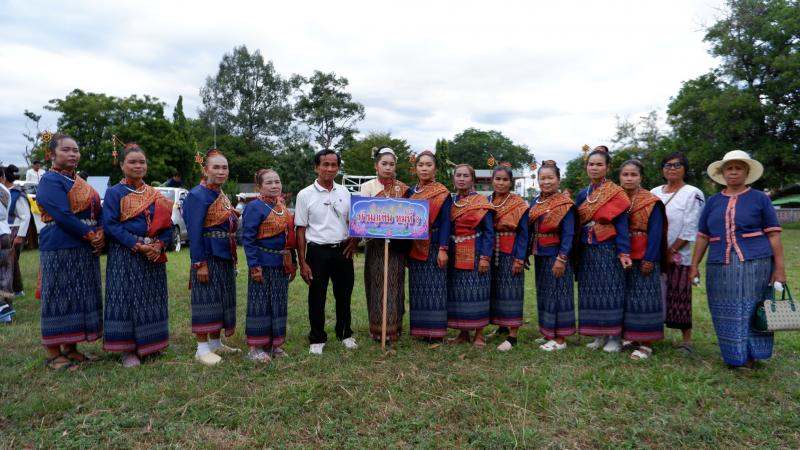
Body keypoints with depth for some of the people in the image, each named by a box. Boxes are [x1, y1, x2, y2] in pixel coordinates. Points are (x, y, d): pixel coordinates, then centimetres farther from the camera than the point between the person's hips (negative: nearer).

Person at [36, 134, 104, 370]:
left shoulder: (80, 182, 17)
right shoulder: (50, 181, -9)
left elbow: (97, 211, 11)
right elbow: (63, 216, -20)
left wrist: (101, 234, -7)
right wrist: (91, 235, -16)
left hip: (85, 249, 9)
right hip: (60, 249, -8)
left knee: (80, 297, 11)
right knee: (59, 298, -2)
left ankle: (70, 348, 22)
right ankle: (53, 354, 8)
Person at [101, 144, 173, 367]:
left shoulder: (155, 194, 12)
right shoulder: (114, 193, -2)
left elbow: (167, 224, 9)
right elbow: (110, 225, -11)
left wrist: (160, 244, -10)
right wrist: (137, 245, -18)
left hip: (153, 255, 5)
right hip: (125, 255, -5)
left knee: (152, 300, 10)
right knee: (126, 299, -1)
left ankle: (149, 344, 23)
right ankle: (127, 349, 10)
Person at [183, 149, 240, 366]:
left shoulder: (222, 196, 14)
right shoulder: (198, 195, -12)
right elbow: (194, 233, -18)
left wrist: (233, 260, 16)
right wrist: (200, 264, -21)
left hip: (225, 258, 9)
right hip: (207, 258, -9)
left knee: (222, 300, 14)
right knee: (206, 300, -2)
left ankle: (216, 343, 25)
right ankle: (202, 349, 8)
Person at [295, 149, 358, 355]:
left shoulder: (344, 192, 7)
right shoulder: (305, 195, -3)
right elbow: (301, 230, -3)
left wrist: (354, 239, -2)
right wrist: (302, 262, -6)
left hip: (343, 251, 3)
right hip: (318, 251, -3)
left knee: (344, 294, 12)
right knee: (317, 297, 5)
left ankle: (345, 333, 30)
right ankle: (317, 339, 20)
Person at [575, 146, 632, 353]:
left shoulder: (615, 193, -5)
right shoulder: (582, 195, 11)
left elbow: (621, 224, -9)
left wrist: (624, 252, -16)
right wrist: (576, 253, 10)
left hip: (608, 250, -5)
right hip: (586, 251, 6)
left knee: (610, 292, -2)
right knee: (591, 293, 8)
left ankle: (614, 337, 9)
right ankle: (600, 335, 19)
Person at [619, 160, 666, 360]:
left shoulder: (652, 203, -6)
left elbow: (655, 233, -11)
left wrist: (650, 259, -17)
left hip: (644, 258, -5)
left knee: (644, 299, -3)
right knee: (625, 298, 11)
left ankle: (646, 343, 4)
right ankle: (630, 336, 22)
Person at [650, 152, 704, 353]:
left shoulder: (693, 194, -3)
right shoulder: (654, 193, 12)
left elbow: (690, 229, -9)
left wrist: (672, 251, -12)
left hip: (679, 256, -4)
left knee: (679, 297, -1)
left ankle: (687, 339, 11)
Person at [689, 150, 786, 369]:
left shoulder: (760, 199, 3)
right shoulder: (713, 201, 11)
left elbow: (774, 235, 0)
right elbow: (702, 236, 12)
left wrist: (780, 268, -6)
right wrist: (694, 266, 9)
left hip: (755, 264, -2)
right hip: (720, 267, 3)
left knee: (751, 311, 4)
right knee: (727, 315, 6)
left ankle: (750, 356, 18)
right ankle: (735, 357, 20)